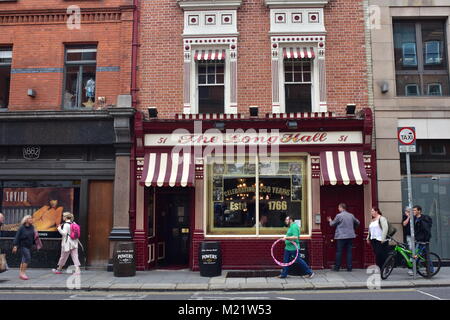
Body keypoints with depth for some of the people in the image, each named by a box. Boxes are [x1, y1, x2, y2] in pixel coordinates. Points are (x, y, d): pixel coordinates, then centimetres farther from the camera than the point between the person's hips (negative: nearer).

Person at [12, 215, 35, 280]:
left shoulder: (32, 227, 3)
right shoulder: (22, 228, -14)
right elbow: (17, 237, -13)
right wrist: (15, 246, -16)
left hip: (29, 246, 7)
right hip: (23, 245, -7)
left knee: (24, 259, 13)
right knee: (27, 258, -16)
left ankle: (20, 273, 23)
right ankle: (22, 272, -11)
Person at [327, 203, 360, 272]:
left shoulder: (339, 215, -9)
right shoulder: (351, 215, 7)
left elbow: (332, 224, 0)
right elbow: (357, 223, 20)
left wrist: (330, 220, 22)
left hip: (341, 236, -5)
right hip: (350, 236, 5)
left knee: (339, 252, 3)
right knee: (349, 252, 6)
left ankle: (337, 267, 8)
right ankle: (349, 267, 6)